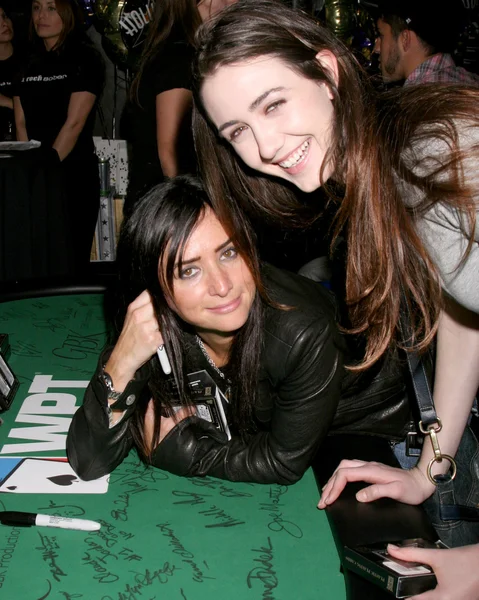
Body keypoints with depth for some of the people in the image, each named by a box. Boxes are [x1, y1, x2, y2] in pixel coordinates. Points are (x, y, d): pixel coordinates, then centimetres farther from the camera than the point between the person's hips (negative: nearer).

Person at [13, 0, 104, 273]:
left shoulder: (86, 59, -3)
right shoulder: (29, 64, 14)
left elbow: (74, 124, -11)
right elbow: (21, 123, 11)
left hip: (74, 174, -5)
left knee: (70, 260, -3)